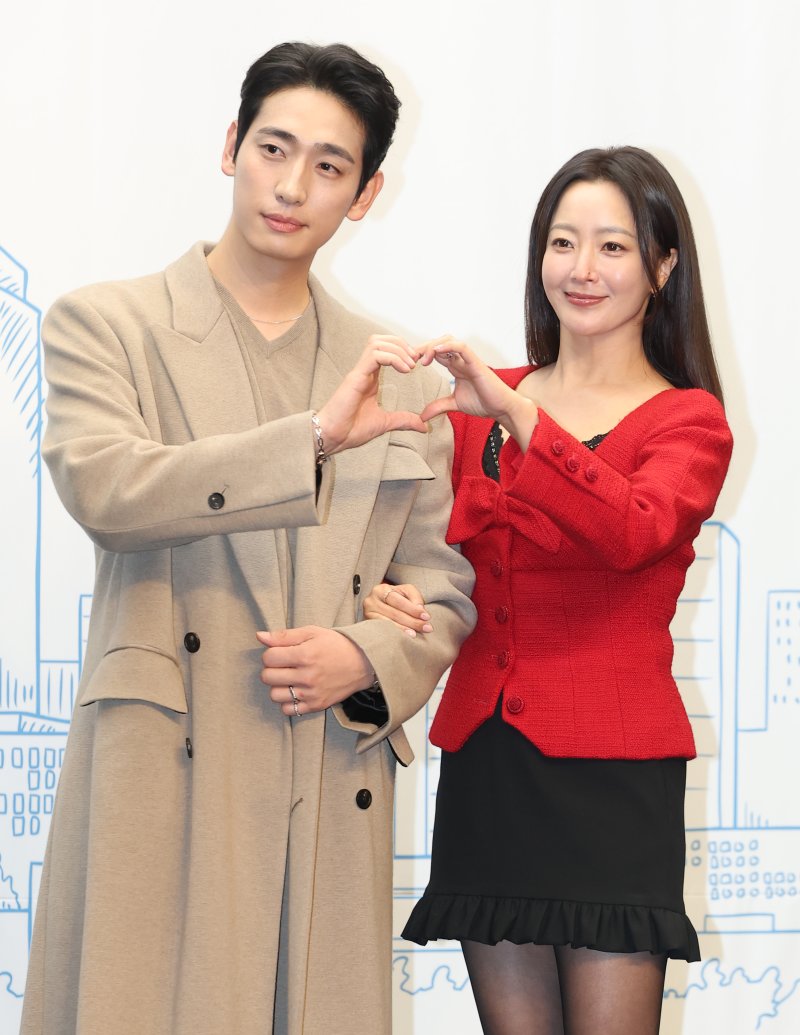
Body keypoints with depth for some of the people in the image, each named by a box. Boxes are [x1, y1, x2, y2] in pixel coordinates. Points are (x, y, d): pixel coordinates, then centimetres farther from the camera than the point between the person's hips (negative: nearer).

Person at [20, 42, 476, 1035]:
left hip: (329, 800, 3)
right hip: (160, 792, -3)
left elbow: (442, 584, 18)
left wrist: (370, 657, -3)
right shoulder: (104, 325, 6)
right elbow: (101, 486, -14)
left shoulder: (395, 374, 16)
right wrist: (312, 439, -20)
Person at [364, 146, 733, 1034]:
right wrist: (384, 595, -9)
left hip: (611, 771, -4)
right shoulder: (479, 404, 12)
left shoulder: (687, 423, -1)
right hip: (483, 767, 4)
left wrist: (519, 414, -31)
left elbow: (634, 531, -22)